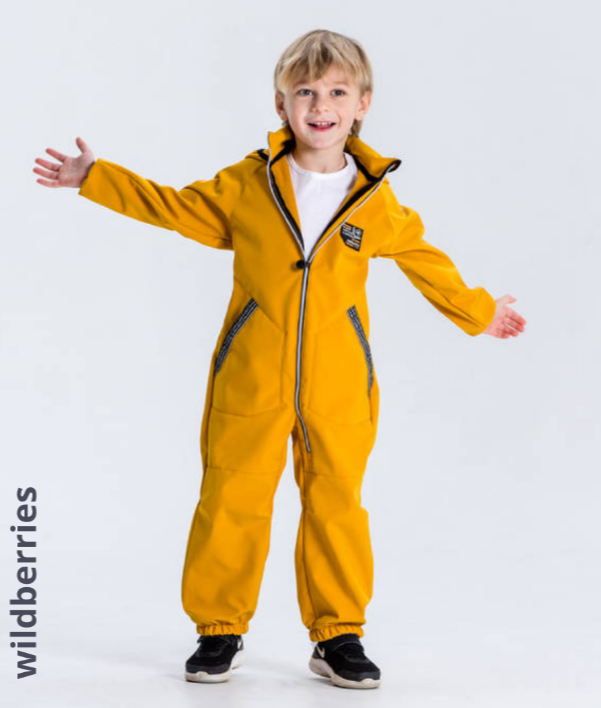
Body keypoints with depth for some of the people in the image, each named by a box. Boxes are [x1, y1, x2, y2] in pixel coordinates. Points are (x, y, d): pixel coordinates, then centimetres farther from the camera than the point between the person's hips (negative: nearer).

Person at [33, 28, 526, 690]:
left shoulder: (375, 200, 2)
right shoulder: (246, 185, 0)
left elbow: (422, 258, 17)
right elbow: (172, 206, 12)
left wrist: (477, 311, 26)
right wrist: (96, 177, 12)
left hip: (339, 387, 1)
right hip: (250, 383, 0)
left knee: (336, 506, 6)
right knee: (231, 503, 3)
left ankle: (338, 635, 19)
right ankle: (219, 631, 18)